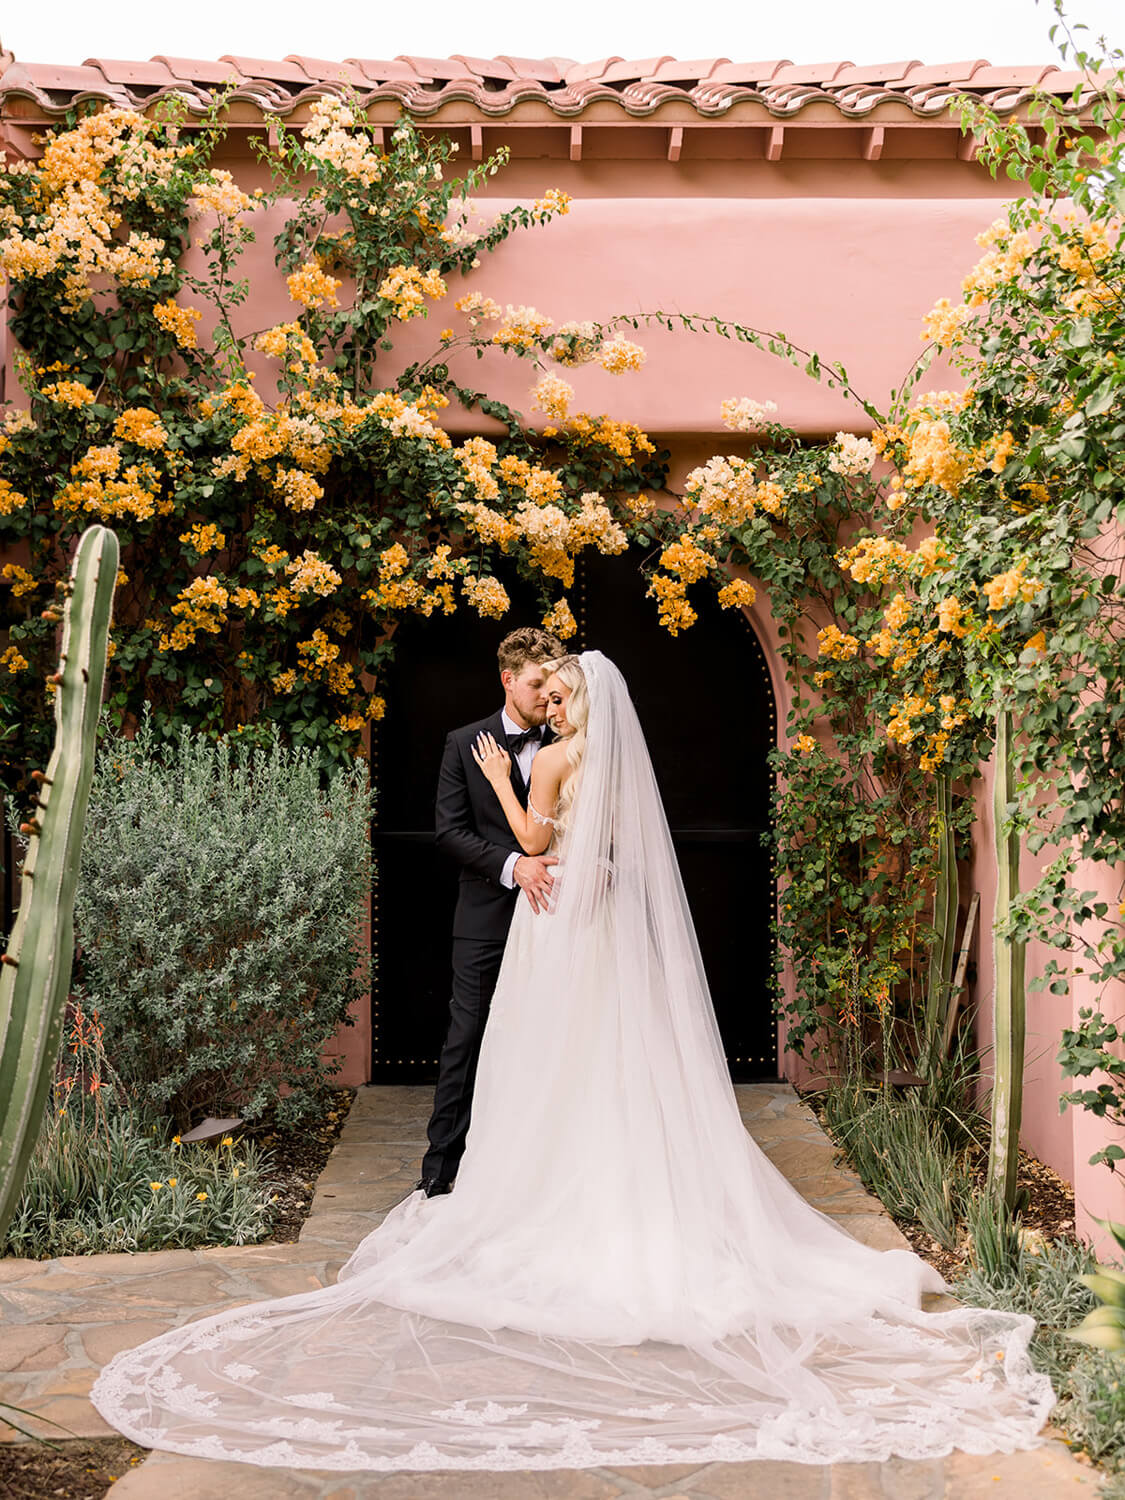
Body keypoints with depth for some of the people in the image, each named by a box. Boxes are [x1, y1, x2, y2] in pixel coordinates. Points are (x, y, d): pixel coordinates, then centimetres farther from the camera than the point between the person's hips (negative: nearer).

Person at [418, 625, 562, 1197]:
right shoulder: (465, 743, 2)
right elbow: (449, 830, -5)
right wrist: (513, 864, -19)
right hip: (487, 919, -1)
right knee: (466, 1040, 3)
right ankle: (440, 1167, 13)